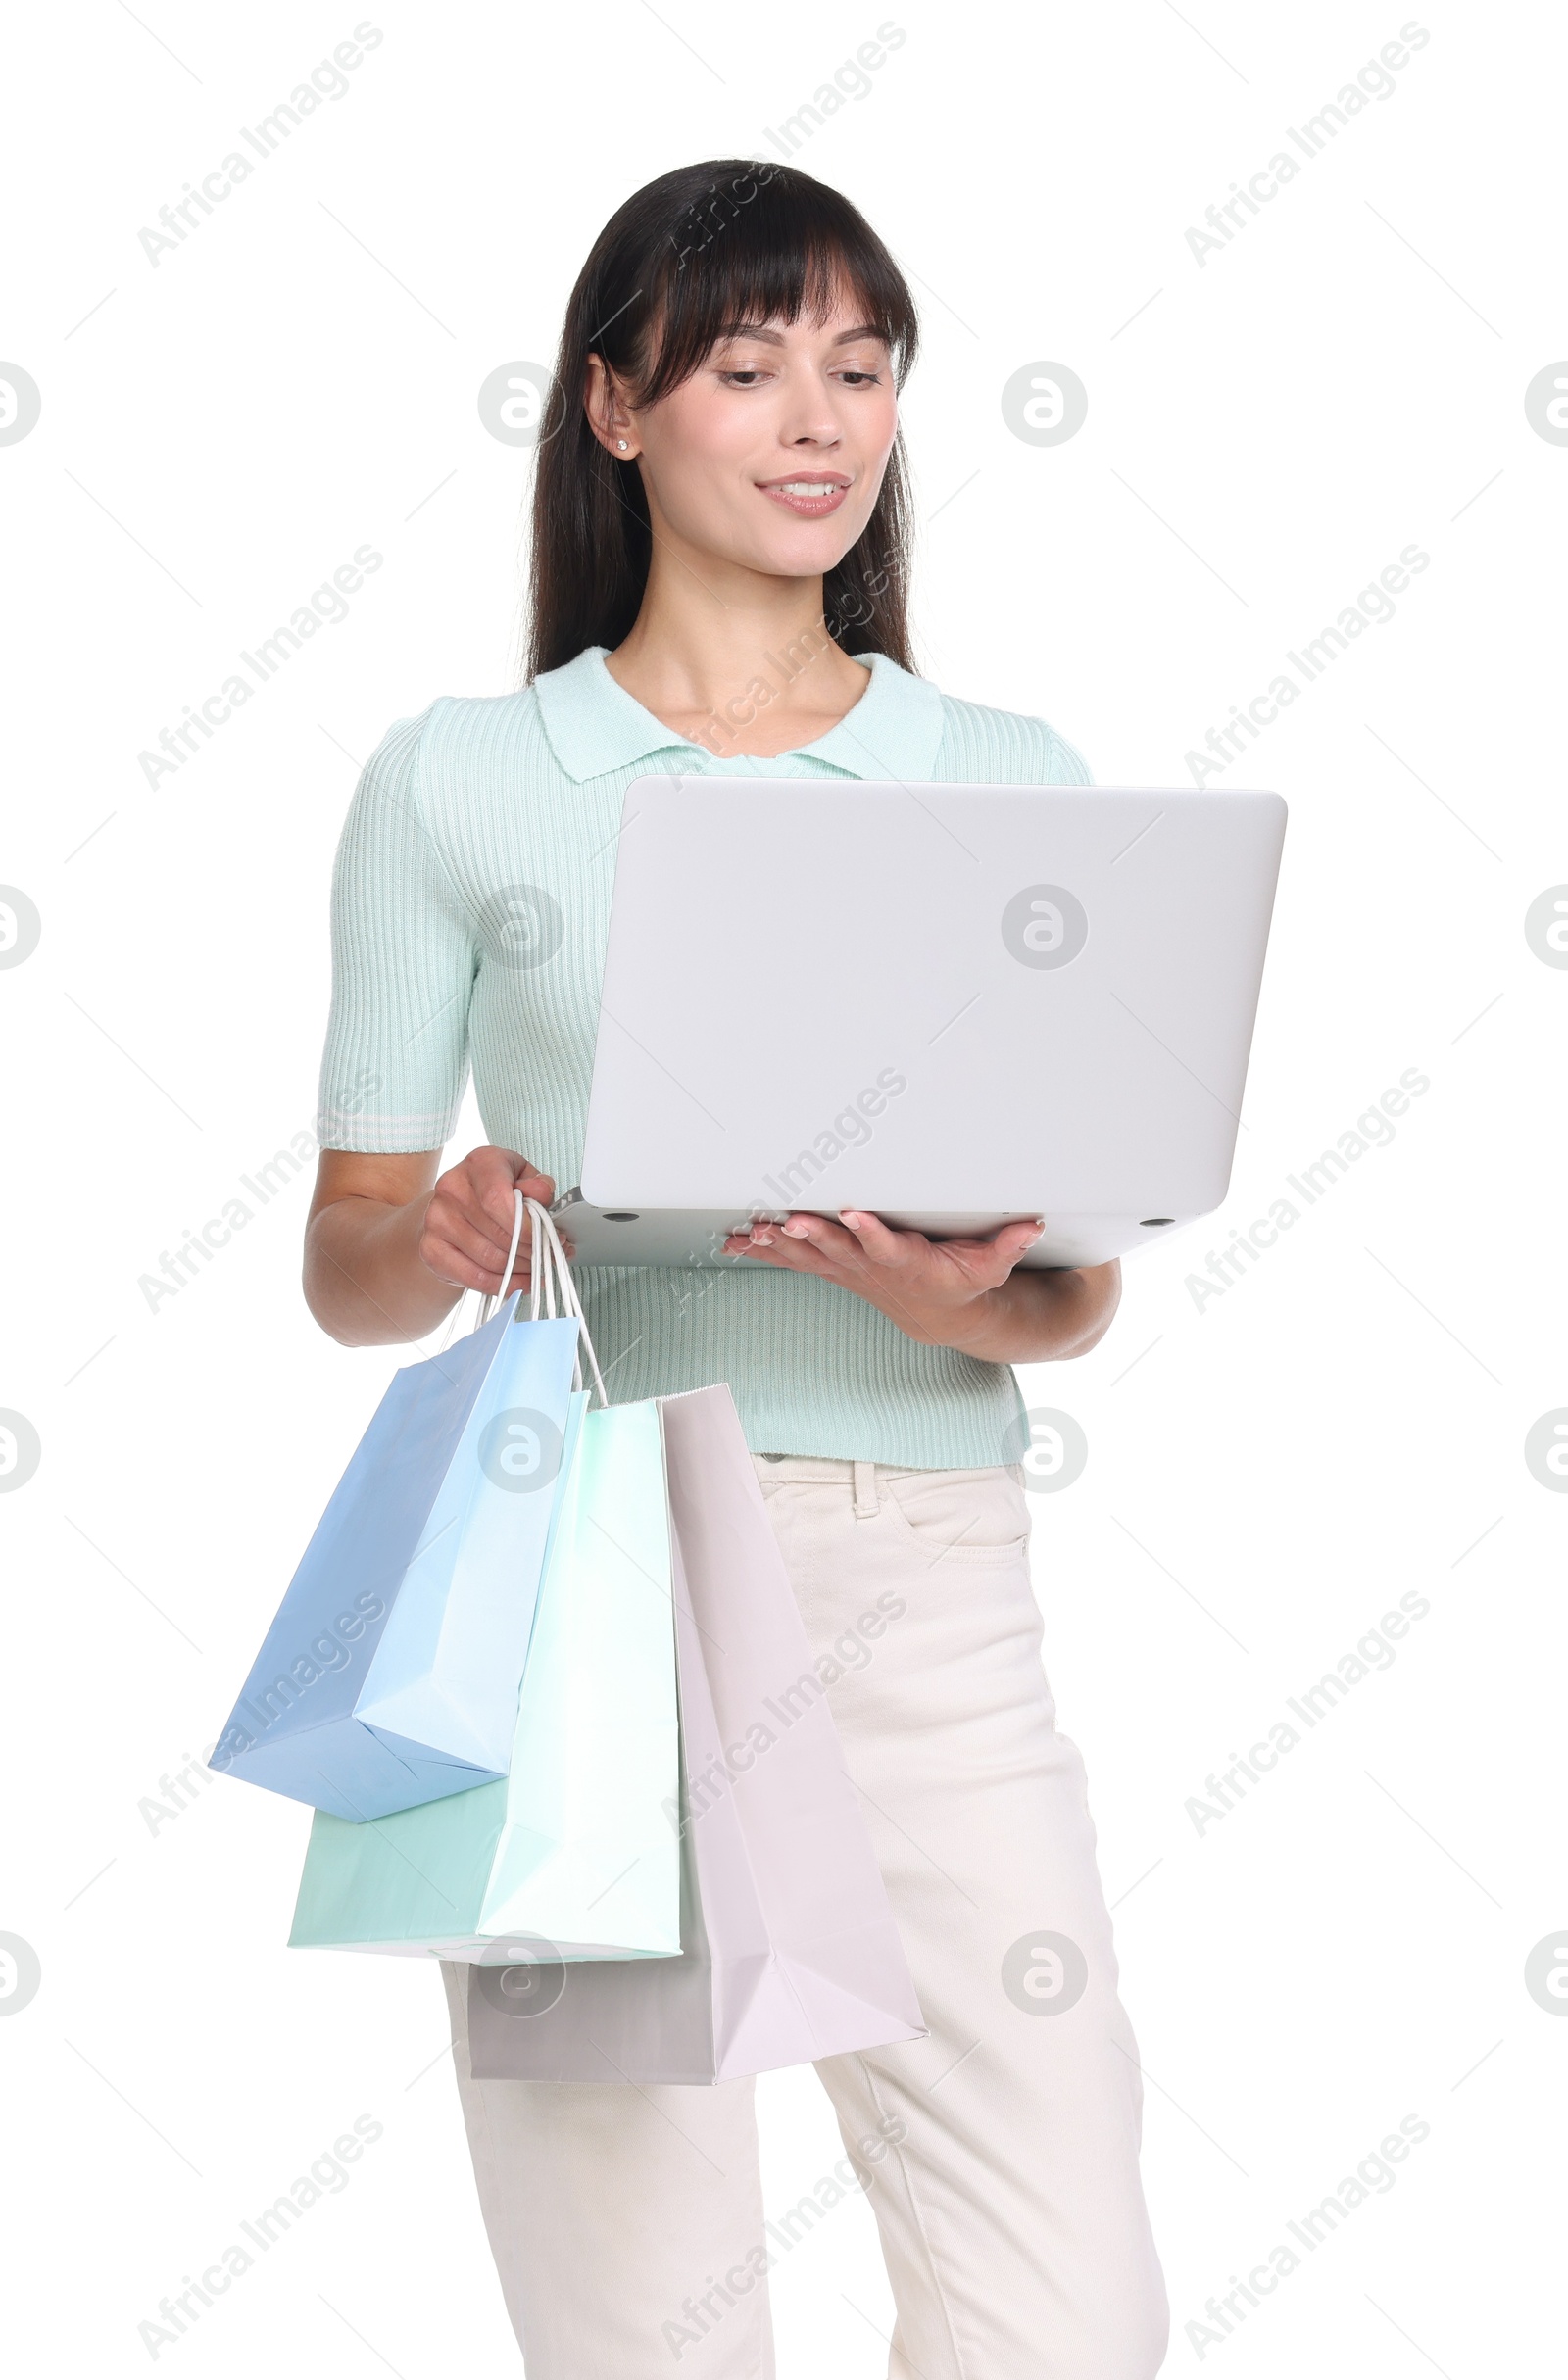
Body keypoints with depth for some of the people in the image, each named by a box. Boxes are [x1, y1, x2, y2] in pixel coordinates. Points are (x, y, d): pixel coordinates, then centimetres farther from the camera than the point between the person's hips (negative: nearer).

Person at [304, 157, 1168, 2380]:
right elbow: (343, 1259, 7)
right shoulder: (458, 782, 8)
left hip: (922, 1584, 2)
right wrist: (441, 1246, -16)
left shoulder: (1015, 778, 13)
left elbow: (1085, 1290, 11)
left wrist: (974, 1301, -11)